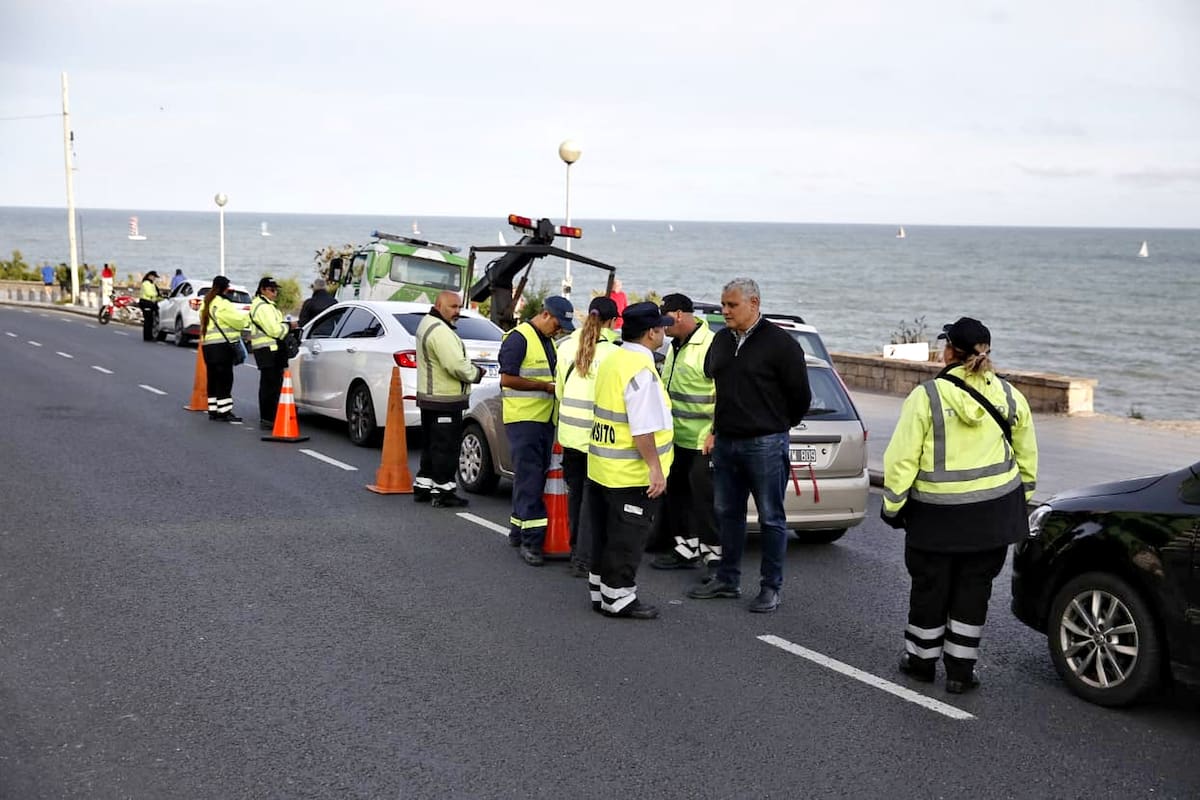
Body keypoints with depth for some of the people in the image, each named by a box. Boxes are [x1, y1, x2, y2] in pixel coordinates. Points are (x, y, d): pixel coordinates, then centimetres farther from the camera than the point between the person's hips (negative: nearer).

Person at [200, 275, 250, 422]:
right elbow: (238, 319, -12)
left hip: (208, 345, 9)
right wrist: (248, 316, 7)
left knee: (213, 379, 12)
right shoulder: (222, 304, -14)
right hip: (222, 346, -9)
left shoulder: (206, 304, 16)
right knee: (225, 379, -6)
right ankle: (225, 411, -6)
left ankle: (213, 410, 15)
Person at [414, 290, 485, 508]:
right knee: (446, 447, -4)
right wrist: (475, 373, -10)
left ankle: (423, 485, 25)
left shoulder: (427, 324, 15)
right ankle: (443, 492, -1)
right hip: (445, 401, -11)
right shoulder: (440, 331, -20)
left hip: (429, 398, 11)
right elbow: (456, 365, -27)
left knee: (432, 445, 19)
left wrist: (470, 367, 4)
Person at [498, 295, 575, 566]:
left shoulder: (547, 341, 18)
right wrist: (546, 386, -15)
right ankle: (531, 540, -9)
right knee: (530, 479, -9)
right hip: (523, 419, -9)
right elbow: (507, 379, -16)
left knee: (533, 478, 12)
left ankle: (518, 529, 22)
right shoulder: (518, 338, -11)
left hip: (545, 419, 9)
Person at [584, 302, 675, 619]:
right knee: (627, 538, 2)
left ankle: (600, 590, 27)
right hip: (632, 474, -9)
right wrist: (655, 468, -20)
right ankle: (618, 597, 8)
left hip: (602, 467, 9)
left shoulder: (612, 359, 8)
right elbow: (643, 429, -25)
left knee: (606, 534, 18)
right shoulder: (641, 370, -21)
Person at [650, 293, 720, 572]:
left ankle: (716, 557, 6)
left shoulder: (710, 346, -19)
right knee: (678, 496, 16)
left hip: (703, 443, -10)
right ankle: (686, 551, 28)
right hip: (678, 439, 10)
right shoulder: (676, 347, 13)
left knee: (705, 499, -4)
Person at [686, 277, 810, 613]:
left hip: (764, 445, -7)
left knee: (771, 518, 1)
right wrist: (716, 430, 16)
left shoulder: (779, 343, -10)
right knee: (728, 513, 14)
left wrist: (777, 427, 6)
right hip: (725, 443, 7)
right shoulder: (721, 340, 11)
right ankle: (728, 580, 26)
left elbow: (800, 395, -5)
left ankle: (771, 588, 8)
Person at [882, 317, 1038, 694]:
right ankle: (960, 669, 14)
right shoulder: (1009, 396, 2)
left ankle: (921, 660, 26)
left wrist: (892, 505, 0)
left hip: (937, 513, -3)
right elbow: (1027, 456, 11)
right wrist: (1021, 499, 23)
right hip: (993, 512, 3)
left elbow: (902, 457, -10)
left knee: (930, 587, 12)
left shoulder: (927, 396, -11)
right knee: (973, 589, 10)